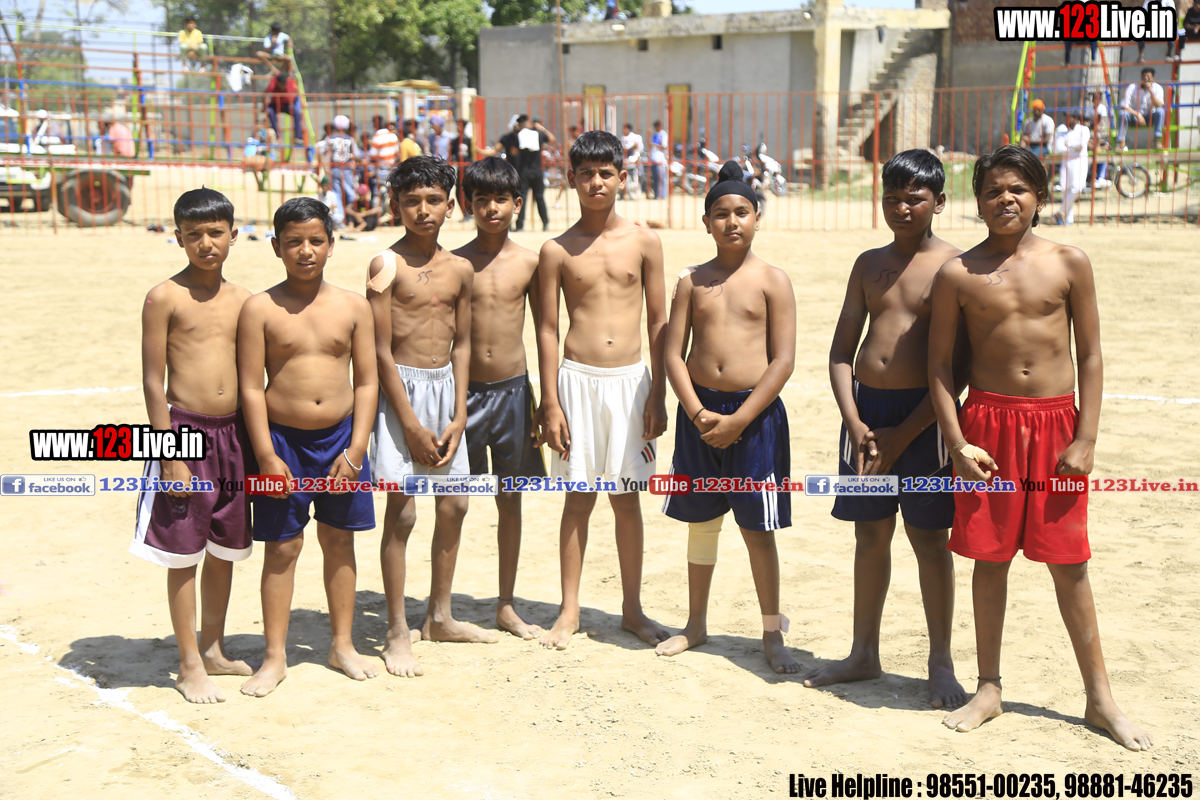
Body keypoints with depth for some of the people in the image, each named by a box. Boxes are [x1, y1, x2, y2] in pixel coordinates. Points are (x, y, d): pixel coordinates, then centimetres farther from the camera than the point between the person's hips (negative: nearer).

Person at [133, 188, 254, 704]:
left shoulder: (242, 299, 8)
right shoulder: (165, 298, -7)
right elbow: (153, 382, -8)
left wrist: (255, 447, 12)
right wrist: (171, 457, -12)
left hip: (233, 433, 5)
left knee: (225, 549, 14)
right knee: (183, 553, 3)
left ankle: (214, 651, 30)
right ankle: (190, 666, 14)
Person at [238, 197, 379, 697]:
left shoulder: (353, 307, 1)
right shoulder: (260, 309, -6)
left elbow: (367, 382, 3)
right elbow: (251, 388, -7)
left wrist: (354, 450, -5)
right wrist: (267, 457, -12)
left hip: (340, 437, 2)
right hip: (283, 439, -2)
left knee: (339, 540, 13)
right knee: (282, 547, 3)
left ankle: (342, 645, 27)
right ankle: (274, 657, 15)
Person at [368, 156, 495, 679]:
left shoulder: (460, 270, 7)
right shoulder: (387, 264, -9)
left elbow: (461, 345, 11)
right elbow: (381, 352, -11)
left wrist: (458, 417, 2)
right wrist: (412, 425, -13)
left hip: (446, 387, 6)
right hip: (402, 388, -6)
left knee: (453, 505, 11)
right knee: (402, 511, -6)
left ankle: (439, 618, 27)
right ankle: (397, 634, 5)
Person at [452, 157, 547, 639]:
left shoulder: (528, 262, 1)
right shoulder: (454, 264, -3)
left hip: (512, 391, 2)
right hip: (463, 392, -1)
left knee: (510, 500, 10)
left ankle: (506, 606, 22)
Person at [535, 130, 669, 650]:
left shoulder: (643, 243, 2)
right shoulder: (557, 250, 0)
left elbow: (658, 323, 5)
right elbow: (548, 330, 1)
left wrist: (658, 394, 1)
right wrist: (550, 404, -4)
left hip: (630, 379, 1)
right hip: (578, 378, -1)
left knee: (626, 499, 9)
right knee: (579, 499, 5)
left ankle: (632, 609, 21)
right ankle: (569, 611, 17)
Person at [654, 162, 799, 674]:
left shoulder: (772, 280, -3)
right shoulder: (691, 282, 6)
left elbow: (783, 361, -8)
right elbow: (674, 354, 3)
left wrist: (738, 420, -13)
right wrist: (699, 414, -11)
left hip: (755, 412, -3)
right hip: (699, 410, 3)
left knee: (758, 529, 3)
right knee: (701, 521, 14)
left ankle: (772, 635, 16)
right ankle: (696, 624, 29)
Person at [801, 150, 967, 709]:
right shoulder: (868, 264, 11)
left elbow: (958, 364, -10)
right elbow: (841, 351, 10)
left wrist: (904, 433, -13)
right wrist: (855, 422, -5)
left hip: (923, 416, -4)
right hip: (865, 410, 5)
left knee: (929, 538, 2)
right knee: (870, 535, 12)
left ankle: (941, 664, 15)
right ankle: (863, 654, 24)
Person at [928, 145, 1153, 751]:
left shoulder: (1070, 263, 1)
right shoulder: (958, 274, -1)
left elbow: (1090, 356, 2)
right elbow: (940, 366, 2)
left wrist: (1086, 439, -4)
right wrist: (957, 443, -6)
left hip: (1056, 423, 0)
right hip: (988, 422, 0)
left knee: (1068, 564, 6)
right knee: (989, 558, 7)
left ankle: (1099, 698, 19)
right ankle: (988, 690, 22)